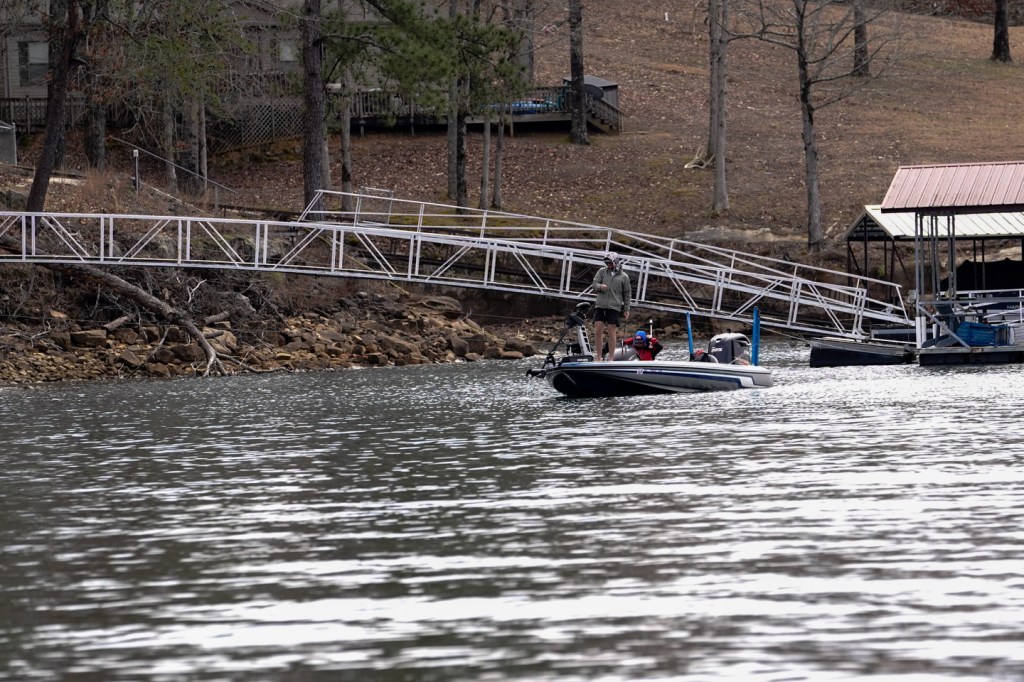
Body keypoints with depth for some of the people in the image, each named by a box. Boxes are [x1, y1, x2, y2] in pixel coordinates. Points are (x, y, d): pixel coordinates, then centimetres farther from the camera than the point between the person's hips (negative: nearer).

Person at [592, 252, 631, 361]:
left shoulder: (623, 277, 7)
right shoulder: (602, 272, 11)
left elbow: (627, 294, 11)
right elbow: (595, 284, 4)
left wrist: (626, 309, 6)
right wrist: (600, 287, -19)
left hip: (614, 307, -2)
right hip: (600, 305, 2)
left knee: (611, 332, -5)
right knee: (598, 331, -4)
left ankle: (611, 358, 0)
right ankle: (599, 358, 2)